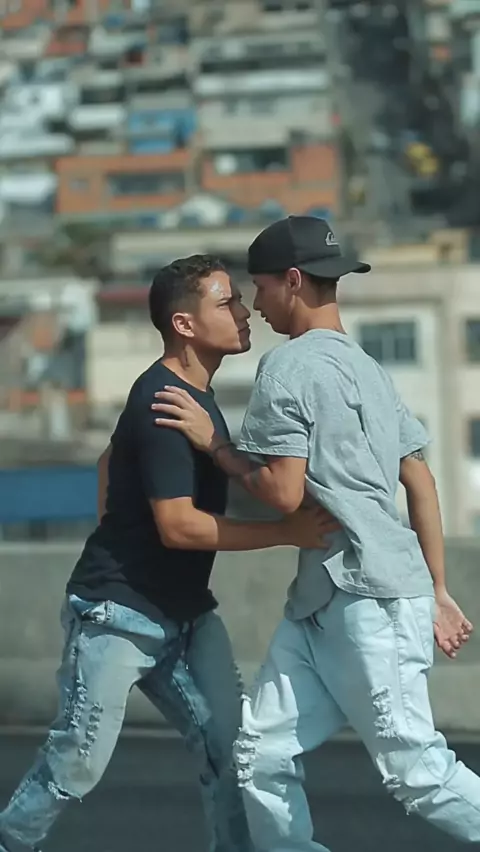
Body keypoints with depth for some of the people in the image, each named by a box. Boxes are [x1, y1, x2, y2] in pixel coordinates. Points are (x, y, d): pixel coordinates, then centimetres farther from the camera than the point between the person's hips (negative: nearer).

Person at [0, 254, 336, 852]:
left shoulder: (195, 394, 10)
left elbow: (110, 460, 25)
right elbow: (178, 525, -26)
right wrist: (288, 533, -26)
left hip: (183, 613, 9)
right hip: (118, 615, -9)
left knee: (230, 749, -5)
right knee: (76, 765, 2)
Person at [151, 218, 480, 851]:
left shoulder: (290, 366, -8)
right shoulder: (369, 369, 19)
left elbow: (284, 492, -16)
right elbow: (422, 484, 19)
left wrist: (212, 443, -2)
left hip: (373, 600, -10)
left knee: (416, 770, -8)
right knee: (264, 756, 5)